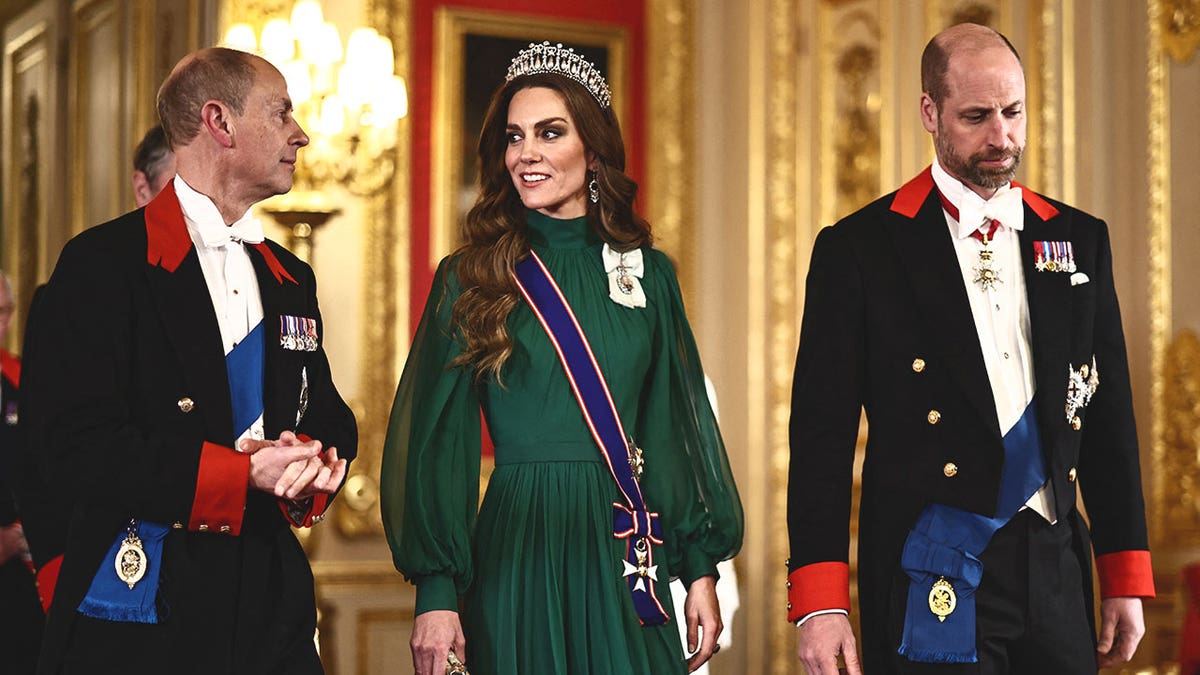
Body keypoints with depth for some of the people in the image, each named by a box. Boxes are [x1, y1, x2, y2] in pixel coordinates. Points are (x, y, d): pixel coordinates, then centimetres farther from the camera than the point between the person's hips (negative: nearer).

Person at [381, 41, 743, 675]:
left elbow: (679, 427, 9)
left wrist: (701, 570, 4)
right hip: (517, 555, -2)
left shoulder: (647, 273, 7)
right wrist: (435, 589, -9)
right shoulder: (471, 278, 0)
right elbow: (436, 438, -2)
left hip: (625, 555, 2)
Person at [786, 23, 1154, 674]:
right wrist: (818, 602, -11)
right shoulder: (858, 248, -2)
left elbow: (1109, 418, 13)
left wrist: (1126, 576, 9)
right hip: (933, 586, -4)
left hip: (1056, 571, 4)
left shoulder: (1080, 239, 11)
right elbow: (824, 431, -4)